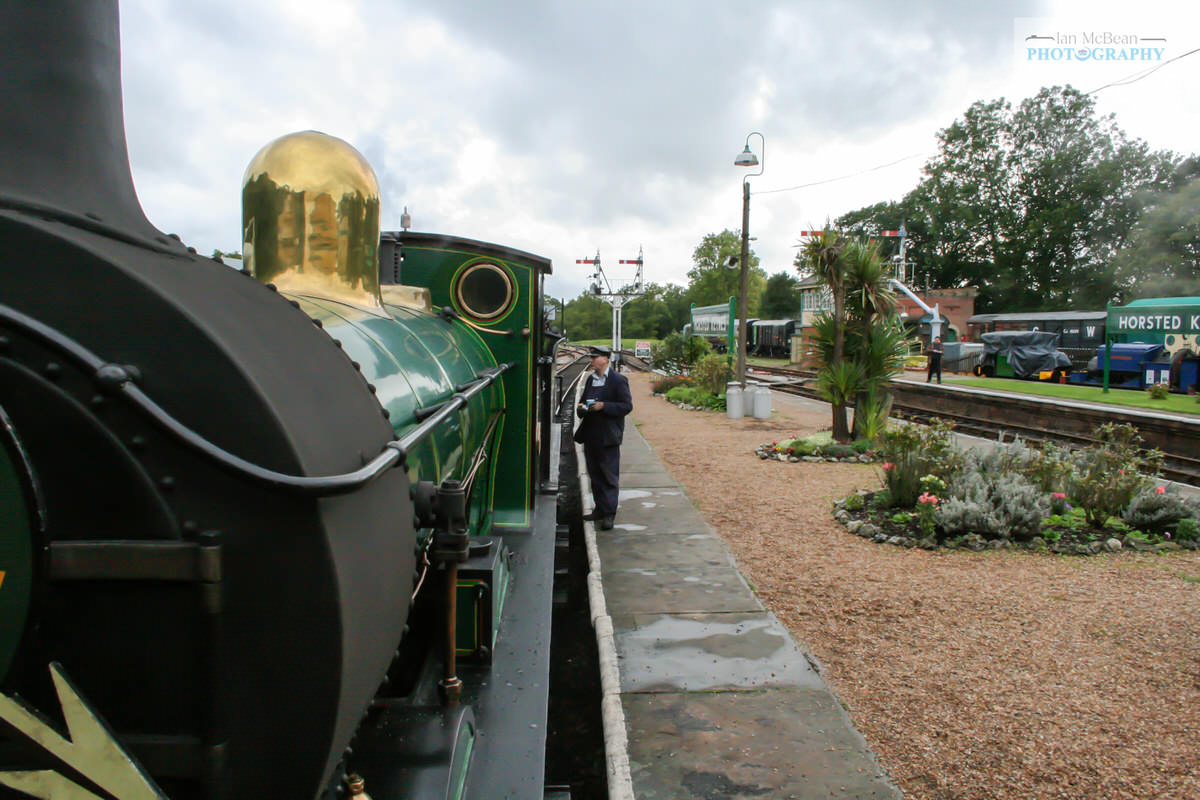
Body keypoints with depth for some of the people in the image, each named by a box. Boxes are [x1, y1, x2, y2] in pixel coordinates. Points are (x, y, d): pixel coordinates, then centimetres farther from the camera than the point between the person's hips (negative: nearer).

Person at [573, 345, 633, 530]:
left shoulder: (618, 380, -6)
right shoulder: (591, 379, 15)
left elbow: (627, 405, -11)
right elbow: (583, 403, 24)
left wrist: (603, 406, -19)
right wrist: (582, 408, 1)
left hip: (608, 437, -7)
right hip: (590, 435, 7)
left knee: (610, 476, -3)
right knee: (595, 475, 13)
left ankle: (609, 513, 0)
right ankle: (599, 509, 23)